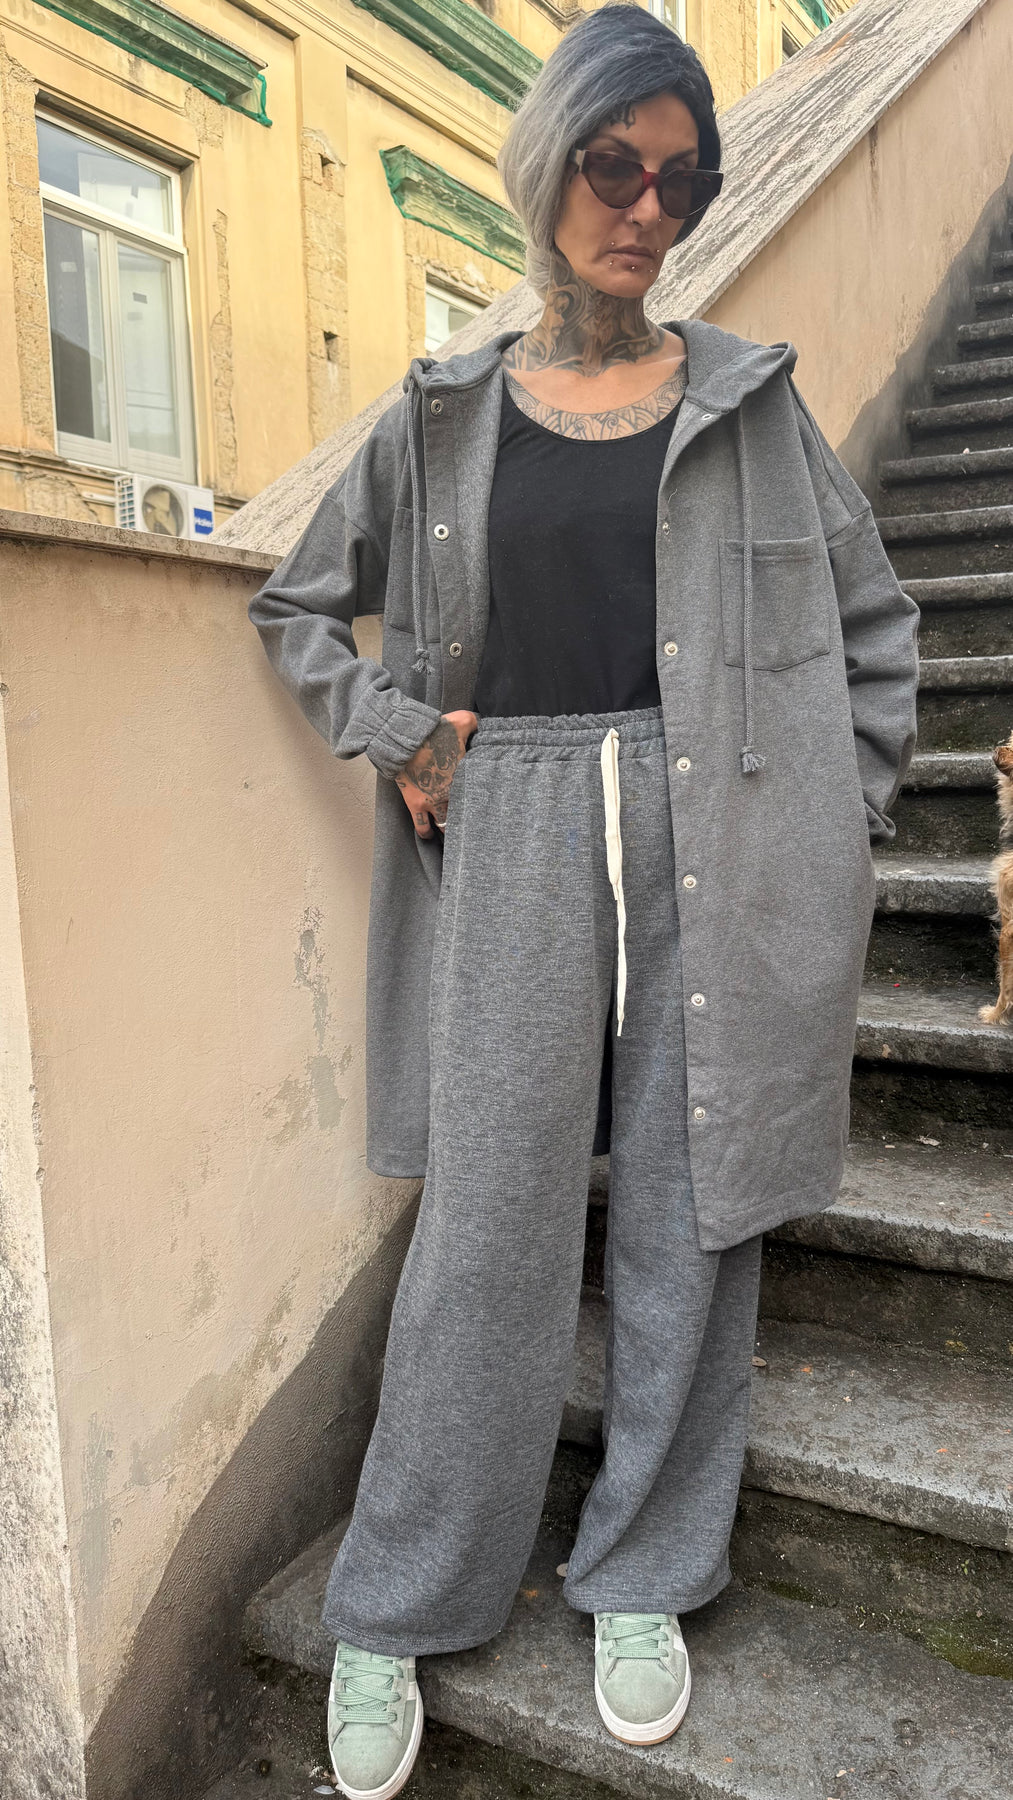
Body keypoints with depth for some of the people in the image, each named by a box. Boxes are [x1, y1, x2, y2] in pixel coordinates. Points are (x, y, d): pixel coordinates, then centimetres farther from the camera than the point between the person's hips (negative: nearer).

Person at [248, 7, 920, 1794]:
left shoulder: (749, 396, 10)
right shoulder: (441, 415, 9)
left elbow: (874, 626, 12)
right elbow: (296, 606, 17)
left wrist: (843, 825, 5)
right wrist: (391, 731, 1)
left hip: (713, 851, 1)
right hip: (516, 854, -1)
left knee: (691, 1220, 7)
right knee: (486, 1234, 1)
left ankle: (643, 1578, 28)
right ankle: (390, 1615, 21)